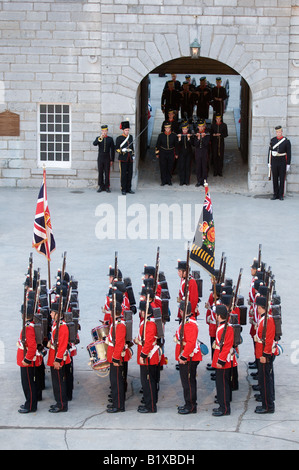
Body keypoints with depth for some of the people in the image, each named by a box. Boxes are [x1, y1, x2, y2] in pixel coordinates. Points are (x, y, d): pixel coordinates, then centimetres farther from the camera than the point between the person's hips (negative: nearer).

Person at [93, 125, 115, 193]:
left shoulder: (110, 139, 5)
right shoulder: (98, 138, 7)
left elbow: (112, 150, 6)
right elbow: (94, 144, -13)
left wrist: (112, 160, 2)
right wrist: (100, 138, -27)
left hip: (107, 158, -1)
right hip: (100, 158, 1)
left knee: (107, 173, -2)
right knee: (100, 172, 1)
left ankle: (107, 187, 3)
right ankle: (101, 187, 8)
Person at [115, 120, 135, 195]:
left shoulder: (130, 137, 12)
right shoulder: (119, 138, -5)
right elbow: (116, 149, -4)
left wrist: (133, 155, 17)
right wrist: (122, 150, -22)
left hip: (130, 159, 5)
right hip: (123, 159, -5)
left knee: (130, 174, 6)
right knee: (123, 174, -4)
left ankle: (128, 189, 14)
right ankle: (123, 190, 1)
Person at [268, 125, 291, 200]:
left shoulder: (286, 141, -4)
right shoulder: (272, 140, 5)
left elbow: (289, 153, -3)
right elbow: (270, 152, 8)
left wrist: (288, 164, -7)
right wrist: (269, 162, 5)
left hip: (282, 163, -3)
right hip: (274, 162, 3)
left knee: (282, 179, 0)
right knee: (275, 179, 5)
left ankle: (281, 195, 6)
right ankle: (275, 194, 11)